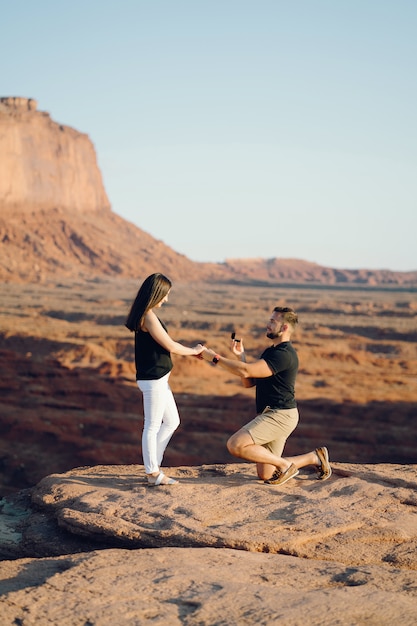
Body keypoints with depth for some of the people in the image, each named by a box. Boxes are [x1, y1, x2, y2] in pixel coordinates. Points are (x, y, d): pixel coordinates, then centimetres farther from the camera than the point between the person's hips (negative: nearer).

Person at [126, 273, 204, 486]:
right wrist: (193, 351, 0)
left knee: (172, 422, 17)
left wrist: (191, 352, 14)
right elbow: (169, 346, -16)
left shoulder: (146, 315, 12)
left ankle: (152, 465, 23)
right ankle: (152, 473, 10)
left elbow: (163, 345, 18)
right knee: (152, 426, 0)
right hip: (153, 380, -10)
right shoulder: (148, 316, -19)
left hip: (158, 379, 10)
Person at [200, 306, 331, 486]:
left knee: (236, 445, -23)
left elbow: (246, 371, -25)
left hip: (279, 415, -10)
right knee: (265, 476, 11)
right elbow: (249, 382, 14)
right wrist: (241, 356, 3)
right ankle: (315, 457, 22)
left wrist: (215, 357, -19)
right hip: (271, 415, 10)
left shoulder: (284, 354, -17)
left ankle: (284, 465, -8)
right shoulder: (270, 351, 18)